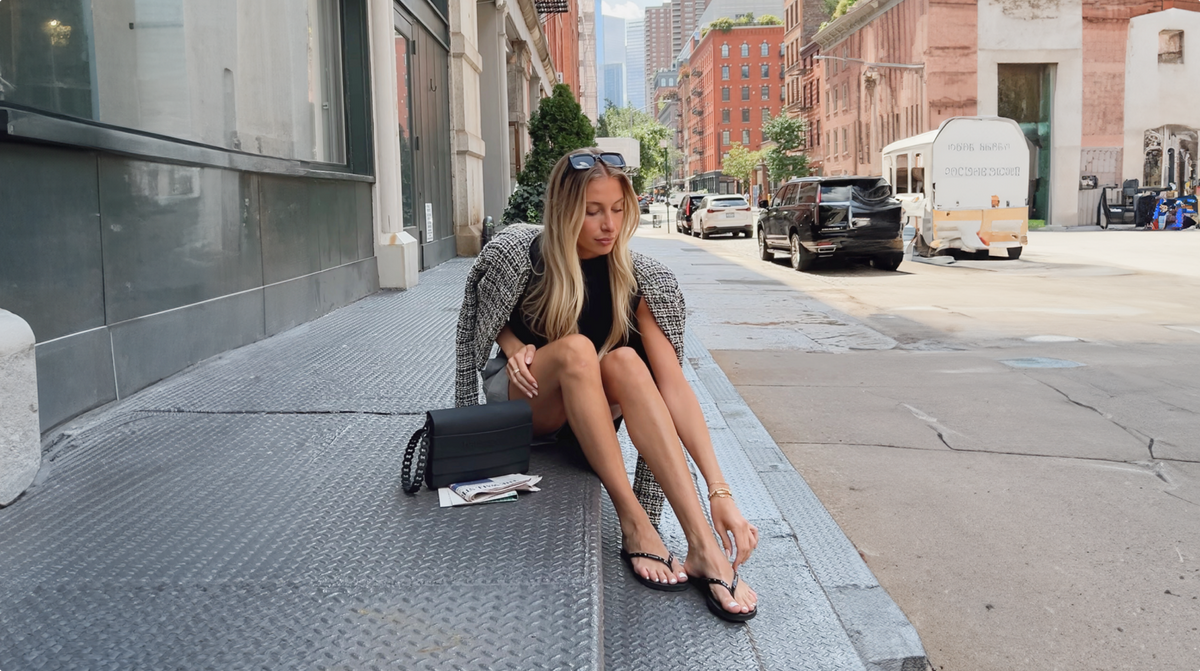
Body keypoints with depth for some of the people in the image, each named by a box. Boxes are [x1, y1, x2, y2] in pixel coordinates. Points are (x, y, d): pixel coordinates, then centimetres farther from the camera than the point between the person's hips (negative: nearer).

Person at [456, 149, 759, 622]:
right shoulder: (517, 253, -17)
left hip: (585, 414, 1)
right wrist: (515, 348, -19)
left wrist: (719, 490, -33)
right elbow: (489, 320, 5)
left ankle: (704, 546, -41)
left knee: (625, 361, -33)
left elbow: (673, 386, -25)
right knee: (575, 347, -33)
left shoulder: (637, 278, -17)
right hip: (520, 401, -1)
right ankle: (633, 524, -35)